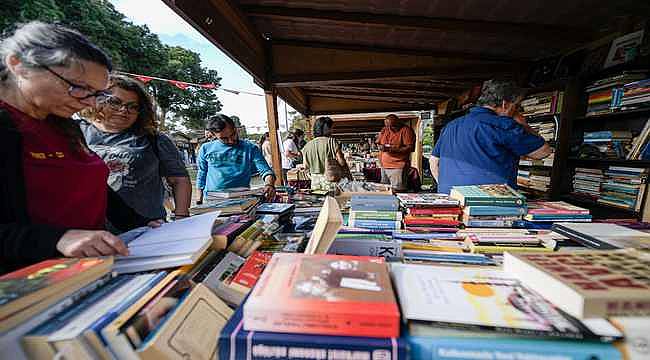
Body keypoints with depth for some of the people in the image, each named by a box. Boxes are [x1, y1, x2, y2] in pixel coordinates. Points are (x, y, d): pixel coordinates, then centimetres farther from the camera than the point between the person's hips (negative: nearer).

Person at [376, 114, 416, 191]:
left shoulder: (406, 130, -6)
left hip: (398, 167, -6)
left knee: (397, 191, -11)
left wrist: (394, 149, -23)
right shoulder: (385, 130, 12)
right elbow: (378, 143, 16)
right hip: (384, 166, 6)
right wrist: (381, 147, -8)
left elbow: (410, 148, -12)